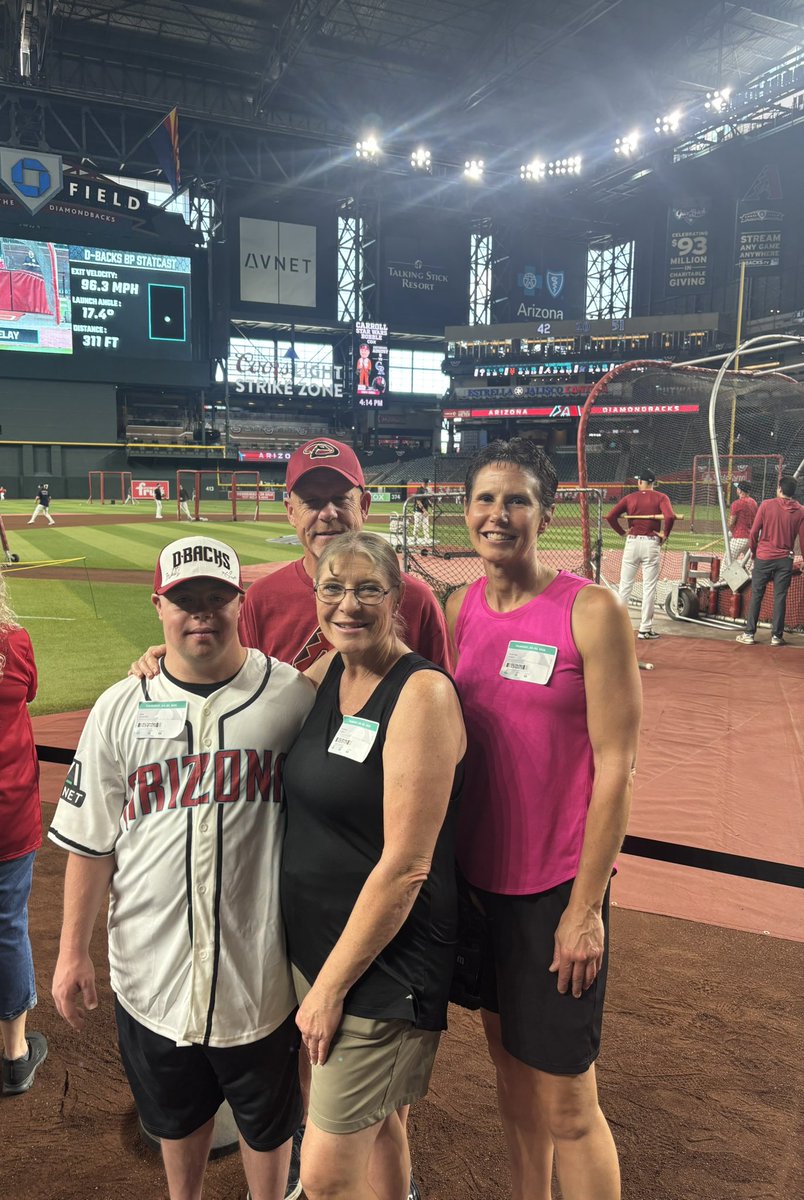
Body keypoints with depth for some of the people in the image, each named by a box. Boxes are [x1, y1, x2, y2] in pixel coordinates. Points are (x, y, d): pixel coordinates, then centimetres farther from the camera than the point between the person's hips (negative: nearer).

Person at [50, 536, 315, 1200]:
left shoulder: (294, 695, -9)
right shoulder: (120, 709, -3)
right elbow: (91, 841, 3)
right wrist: (73, 951, 4)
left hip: (259, 965, -2)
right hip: (150, 964, 2)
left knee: (267, 1117, 19)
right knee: (176, 1112, 26)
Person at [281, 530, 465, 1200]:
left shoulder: (422, 692, -21)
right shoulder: (329, 673, 2)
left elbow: (404, 866, -22)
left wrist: (331, 985, -15)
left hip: (384, 962, -7)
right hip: (315, 945, 7)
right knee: (377, 1126, 24)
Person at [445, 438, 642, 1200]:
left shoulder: (591, 613, -14)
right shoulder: (459, 611, 1)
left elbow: (615, 766, -14)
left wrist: (586, 907, -13)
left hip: (557, 886, -5)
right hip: (478, 874, 5)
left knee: (566, 1105, 6)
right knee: (508, 1063, 22)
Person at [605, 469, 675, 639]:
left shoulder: (629, 497, 6)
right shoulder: (661, 497, 1)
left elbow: (610, 516, -5)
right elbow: (670, 516, -18)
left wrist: (622, 532, 5)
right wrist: (665, 535, -5)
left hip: (632, 542, 2)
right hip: (651, 544, -2)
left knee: (625, 585, 10)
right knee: (649, 587, 2)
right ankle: (645, 629, 3)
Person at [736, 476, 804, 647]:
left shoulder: (766, 505, -6)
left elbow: (754, 532, -5)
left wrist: (753, 550, 11)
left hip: (764, 557, -1)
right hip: (785, 560, 1)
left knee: (756, 596, 6)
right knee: (780, 597, 7)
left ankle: (749, 634, 8)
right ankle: (776, 636, 11)